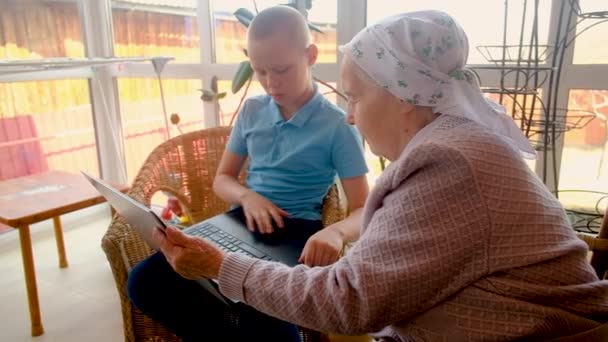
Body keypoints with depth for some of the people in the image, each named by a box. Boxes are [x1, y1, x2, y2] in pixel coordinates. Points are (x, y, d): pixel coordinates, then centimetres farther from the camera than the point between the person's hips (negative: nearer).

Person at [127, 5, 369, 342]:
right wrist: (247, 196, -9)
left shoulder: (337, 125, -6)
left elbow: (363, 211, -10)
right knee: (144, 280, -15)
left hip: (295, 235, -5)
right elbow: (222, 179, 16)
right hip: (242, 224, 5)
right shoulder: (251, 111, 10)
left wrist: (336, 231, -34)